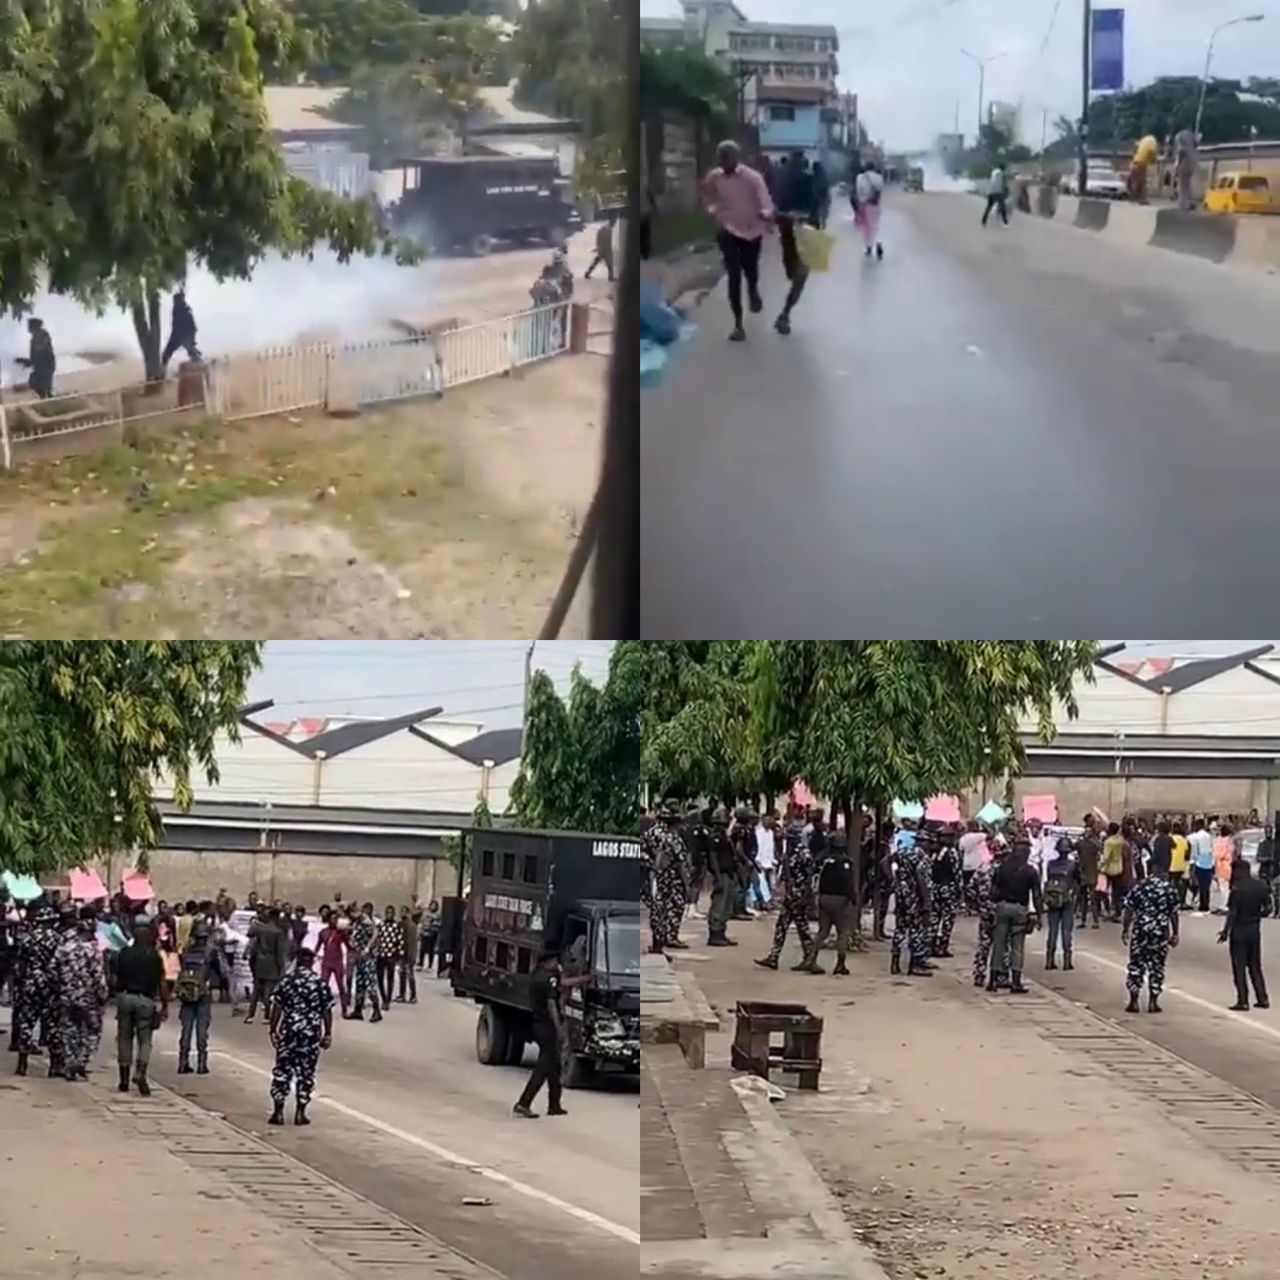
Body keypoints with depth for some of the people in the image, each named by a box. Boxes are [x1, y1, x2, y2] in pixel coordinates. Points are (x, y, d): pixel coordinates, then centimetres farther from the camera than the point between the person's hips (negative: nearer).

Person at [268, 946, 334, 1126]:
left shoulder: (287, 980, -3)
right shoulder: (320, 982, -2)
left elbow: (277, 1007, -3)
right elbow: (327, 1010, -1)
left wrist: (273, 1030, 5)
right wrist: (328, 1033, 7)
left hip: (288, 1030, 0)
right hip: (311, 1031, 0)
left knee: (282, 1070, 8)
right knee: (306, 1071, 8)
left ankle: (278, 1111, 5)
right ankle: (300, 1112, 7)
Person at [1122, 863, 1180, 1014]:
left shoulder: (1140, 886, 3)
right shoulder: (1170, 889, 1)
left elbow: (1129, 910, 2)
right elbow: (1174, 914, -1)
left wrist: (1125, 929, 9)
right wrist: (1175, 934, 7)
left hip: (1140, 929, 1)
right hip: (1160, 932, -1)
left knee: (1136, 964, 9)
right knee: (1157, 966, 8)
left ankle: (1133, 1001, 8)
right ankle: (1153, 1002, 7)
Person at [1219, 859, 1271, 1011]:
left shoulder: (1237, 889, -16)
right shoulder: (1261, 886, 1)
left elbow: (1232, 913, -16)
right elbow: (1268, 909, 3)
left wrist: (1225, 932, -9)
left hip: (1239, 930, -6)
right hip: (1254, 929, 6)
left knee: (1239, 967, 2)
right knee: (1255, 966, 16)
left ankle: (1243, 1001, 1)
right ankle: (1262, 999, 15)